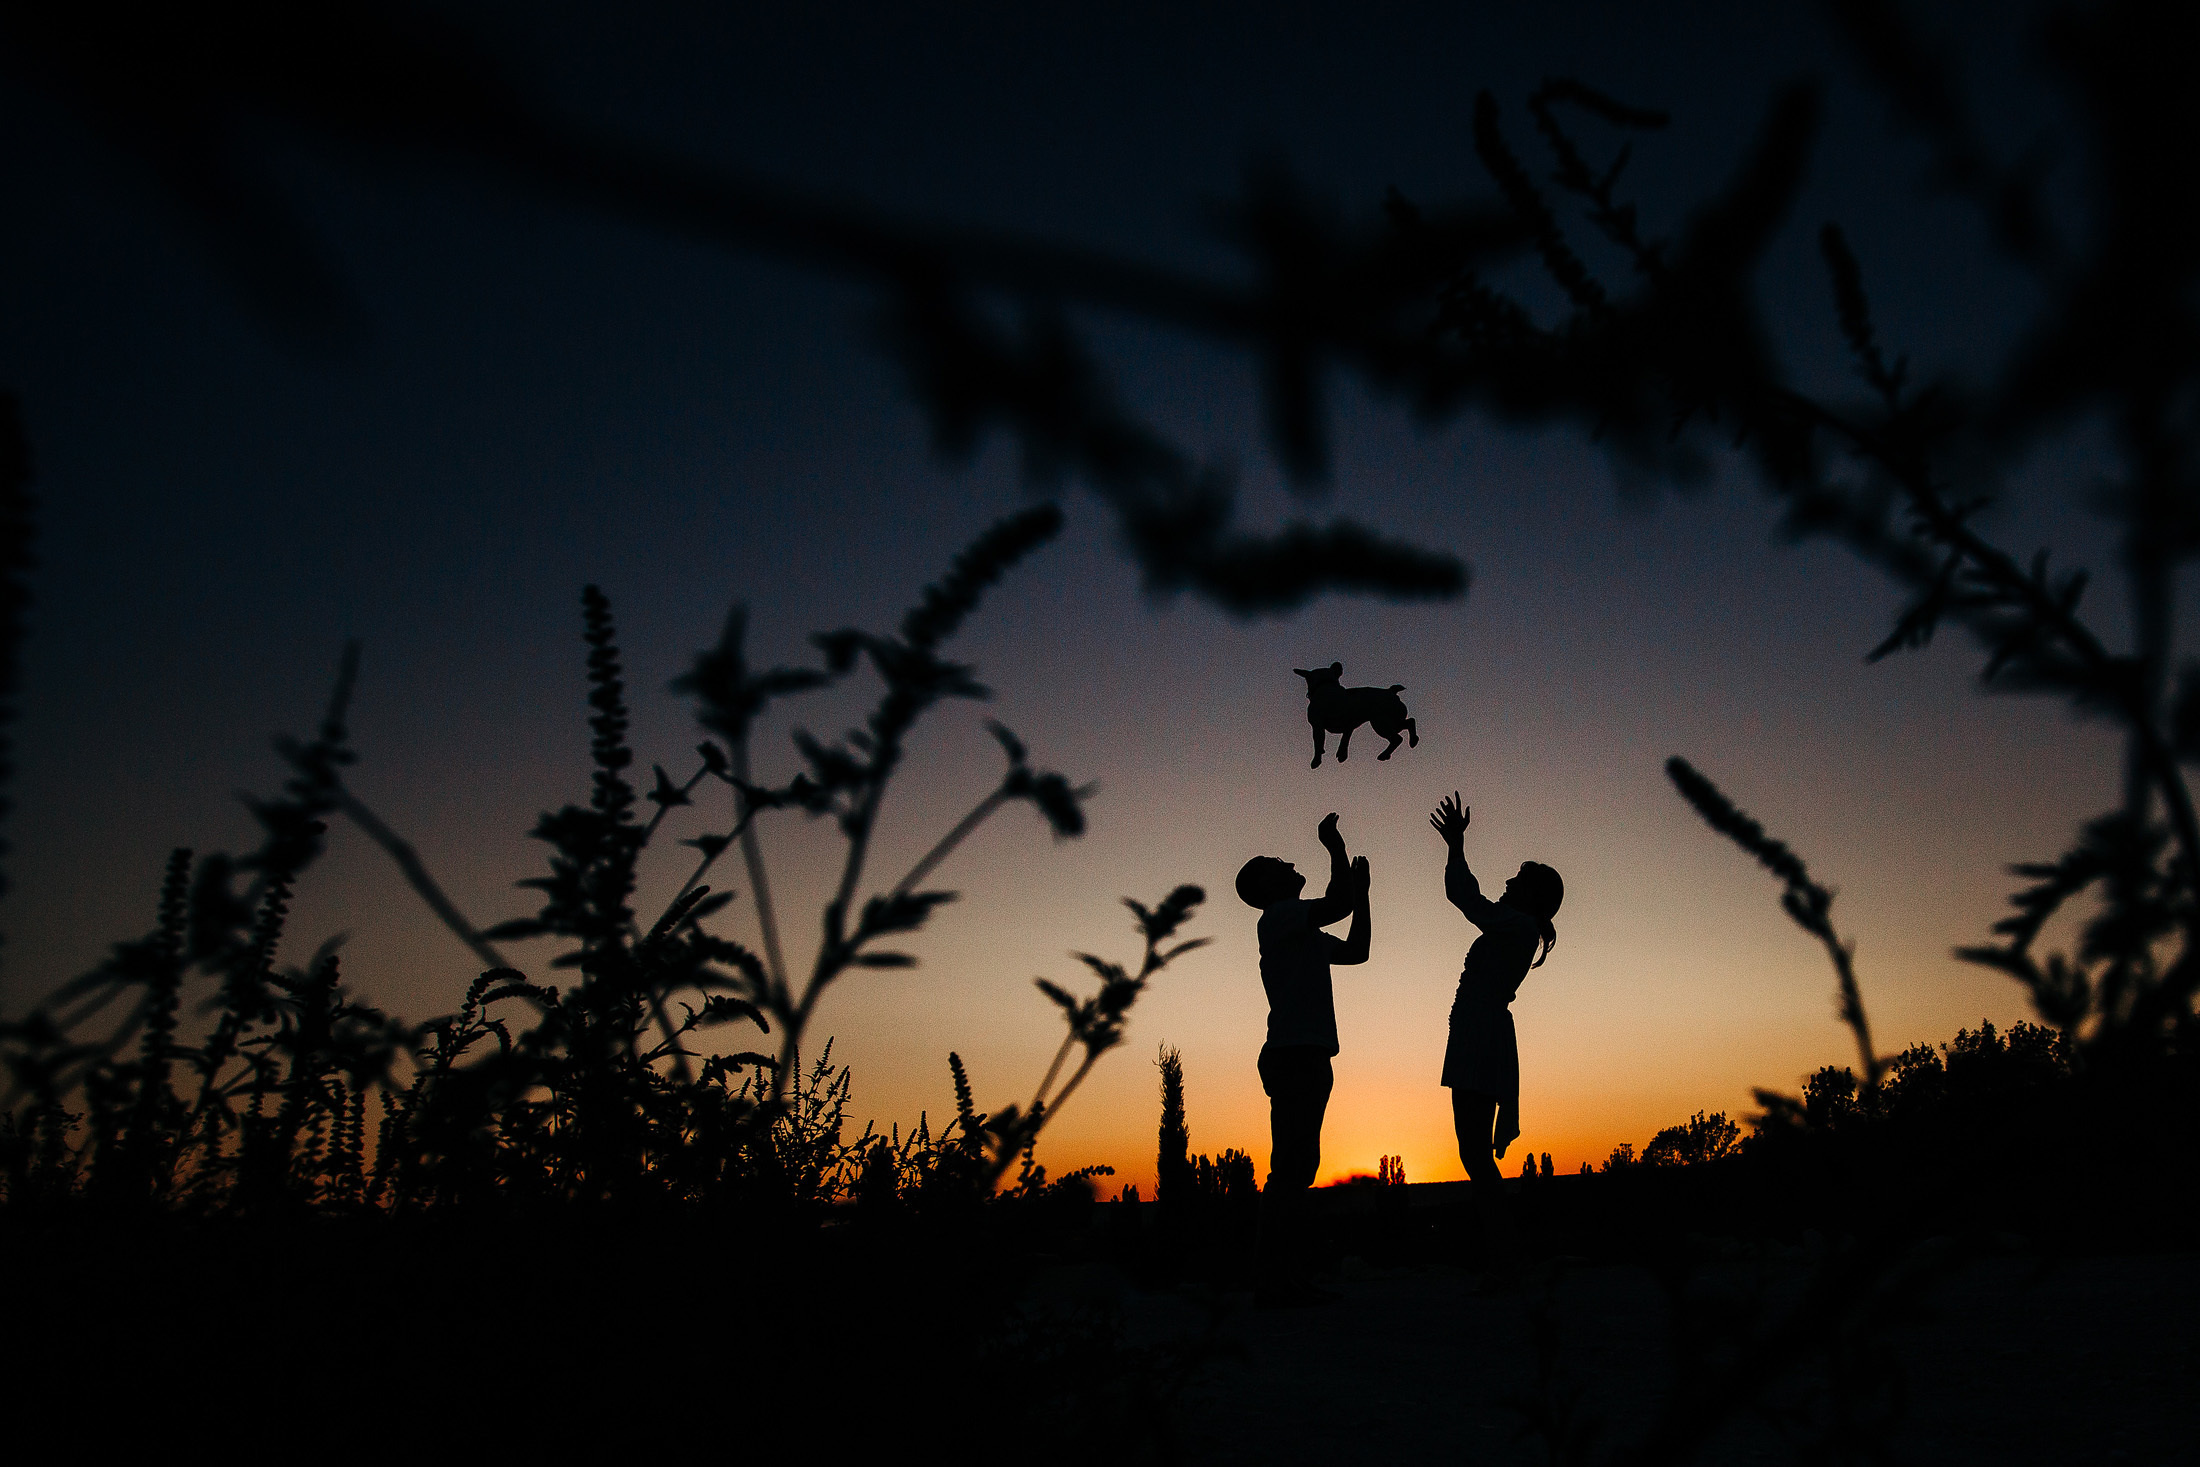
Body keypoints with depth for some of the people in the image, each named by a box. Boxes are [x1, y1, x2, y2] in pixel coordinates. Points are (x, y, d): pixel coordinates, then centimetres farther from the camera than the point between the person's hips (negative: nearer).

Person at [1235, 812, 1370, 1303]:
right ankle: (1273, 1275, -16)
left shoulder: (1303, 932, 26)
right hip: (1293, 1055, -10)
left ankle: (1284, 1274, 8)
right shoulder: (1278, 916, -4)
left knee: (1299, 1166, 7)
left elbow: (1356, 950, 32)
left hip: (1308, 1059, 10)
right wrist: (1335, 845, -5)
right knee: (1292, 1165, -14)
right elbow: (1338, 904, -18)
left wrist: (1362, 889, 28)